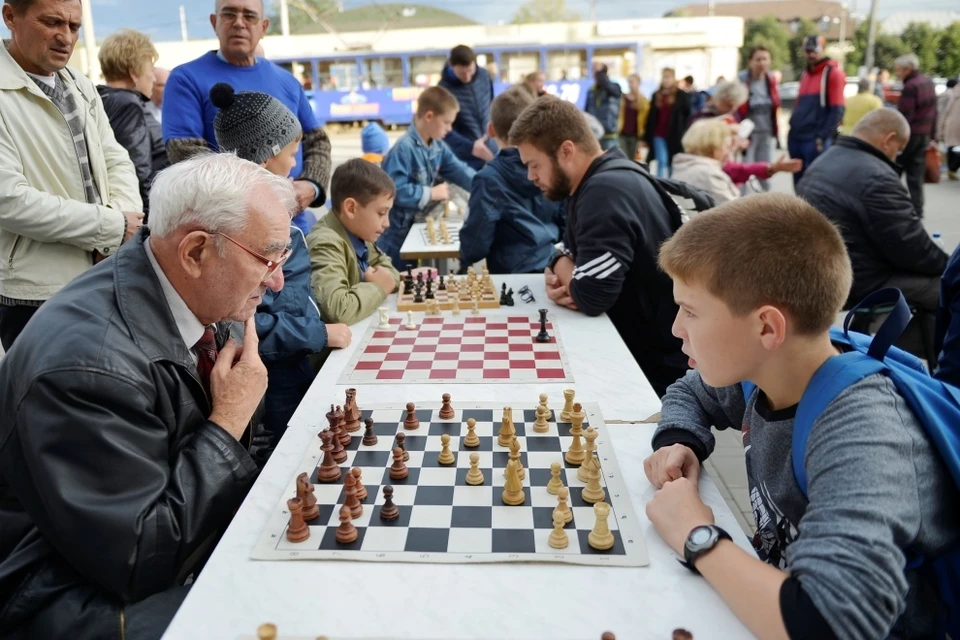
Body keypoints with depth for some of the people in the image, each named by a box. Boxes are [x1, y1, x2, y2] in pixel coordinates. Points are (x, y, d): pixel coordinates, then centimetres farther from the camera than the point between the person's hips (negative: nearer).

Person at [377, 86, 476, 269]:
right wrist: (431, 193, -21)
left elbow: (460, 171, 5)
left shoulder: (438, 146, 3)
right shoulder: (404, 148, -25)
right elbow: (395, 191, -32)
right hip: (398, 233, -9)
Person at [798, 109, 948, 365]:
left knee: (931, 278, 21)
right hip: (856, 281, -11)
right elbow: (913, 249, -17)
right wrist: (949, 267, 3)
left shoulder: (824, 161, 11)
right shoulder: (875, 177, -22)